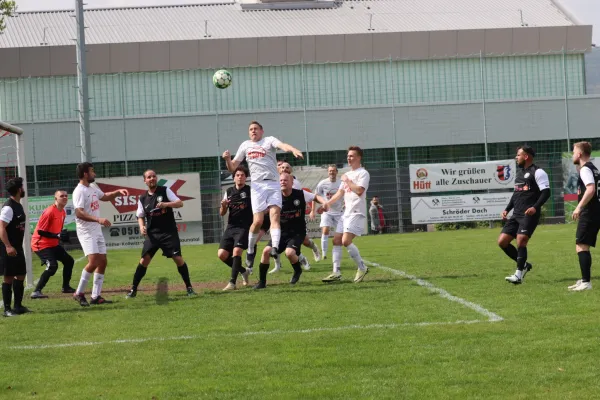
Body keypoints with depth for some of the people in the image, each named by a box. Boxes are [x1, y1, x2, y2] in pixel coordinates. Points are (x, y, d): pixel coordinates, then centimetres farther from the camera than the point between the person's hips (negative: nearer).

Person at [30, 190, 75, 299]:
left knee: (69, 261, 15)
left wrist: (63, 236, 0)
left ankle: (66, 287, 31)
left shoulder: (63, 212, 8)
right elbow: (40, 231, -22)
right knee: (52, 266, -26)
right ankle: (36, 292, -26)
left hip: (54, 244, 10)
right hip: (41, 244, -10)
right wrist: (57, 236, -27)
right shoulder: (50, 212, -21)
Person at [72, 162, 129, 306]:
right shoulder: (79, 191, -16)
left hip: (97, 231, 9)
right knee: (93, 262, -19)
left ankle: (96, 296, 12)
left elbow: (105, 197, 33)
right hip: (86, 233, -9)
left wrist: (118, 192, 15)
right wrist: (98, 220, -35)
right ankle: (79, 293, -7)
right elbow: (79, 213, -26)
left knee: (102, 262, 7)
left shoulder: (93, 189, 12)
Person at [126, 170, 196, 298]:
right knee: (144, 260, -5)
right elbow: (140, 216, 16)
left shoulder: (165, 191, 0)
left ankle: (189, 287, 5)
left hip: (169, 232, -2)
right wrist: (142, 226, -4)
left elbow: (180, 203, -7)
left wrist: (166, 204, -23)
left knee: (178, 258, -8)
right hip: (152, 233, 2)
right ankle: (133, 289, 2)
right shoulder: (143, 199, 7)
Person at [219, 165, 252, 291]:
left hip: (244, 227, -5)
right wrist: (223, 206, -8)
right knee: (222, 254, -4)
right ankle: (243, 271, 19)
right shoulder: (229, 191, 11)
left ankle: (232, 282, -20)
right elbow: (222, 213, 14)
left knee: (236, 251, -23)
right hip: (231, 227, 5)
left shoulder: (250, 190, -1)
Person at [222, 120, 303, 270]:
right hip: (257, 185, 1)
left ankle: (275, 248, -30)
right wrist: (227, 159, -4)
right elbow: (232, 168, 19)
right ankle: (250, 250, 11)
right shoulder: (245, 145, 18)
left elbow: (282, 145, -15)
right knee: (258, 221, -7)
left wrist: (294, 150, -38)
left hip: (273, 184, -1)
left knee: (275, 215, -17)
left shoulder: (269, 140, 8)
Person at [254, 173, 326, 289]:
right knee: (266, 251, -14)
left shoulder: (300, 194, -8)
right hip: (281, 231, 3)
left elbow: (316, 197, 6)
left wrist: (325, 202, -12)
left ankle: (297, 270, 7)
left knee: (289, 252, -28)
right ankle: (262, 281, 0)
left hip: (297, 232, -3)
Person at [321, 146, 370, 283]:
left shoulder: (363, 173, -7)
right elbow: (340, 193, 21)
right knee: (336, 241, 3)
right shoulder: (347, 174, 20)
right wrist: (328, 203, 7)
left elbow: (359, 190, -22)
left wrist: (347, 181, -12)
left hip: (357, 213, -9)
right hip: (346, 213, 9)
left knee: (346, 241, -19)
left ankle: (362, 268, -6)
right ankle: (336, 273, 5)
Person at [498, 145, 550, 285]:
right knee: (502, 241, 2)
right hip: (516, 214, 9)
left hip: (529, 215, -9)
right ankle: (524, 265, 15)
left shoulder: (537, 172, -7)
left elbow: (546, 192, -14)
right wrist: (507, 209, 18)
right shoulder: (519, 172, 20)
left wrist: (535, 207, -27)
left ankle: (519, 275, -12)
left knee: (521, 241, -19)